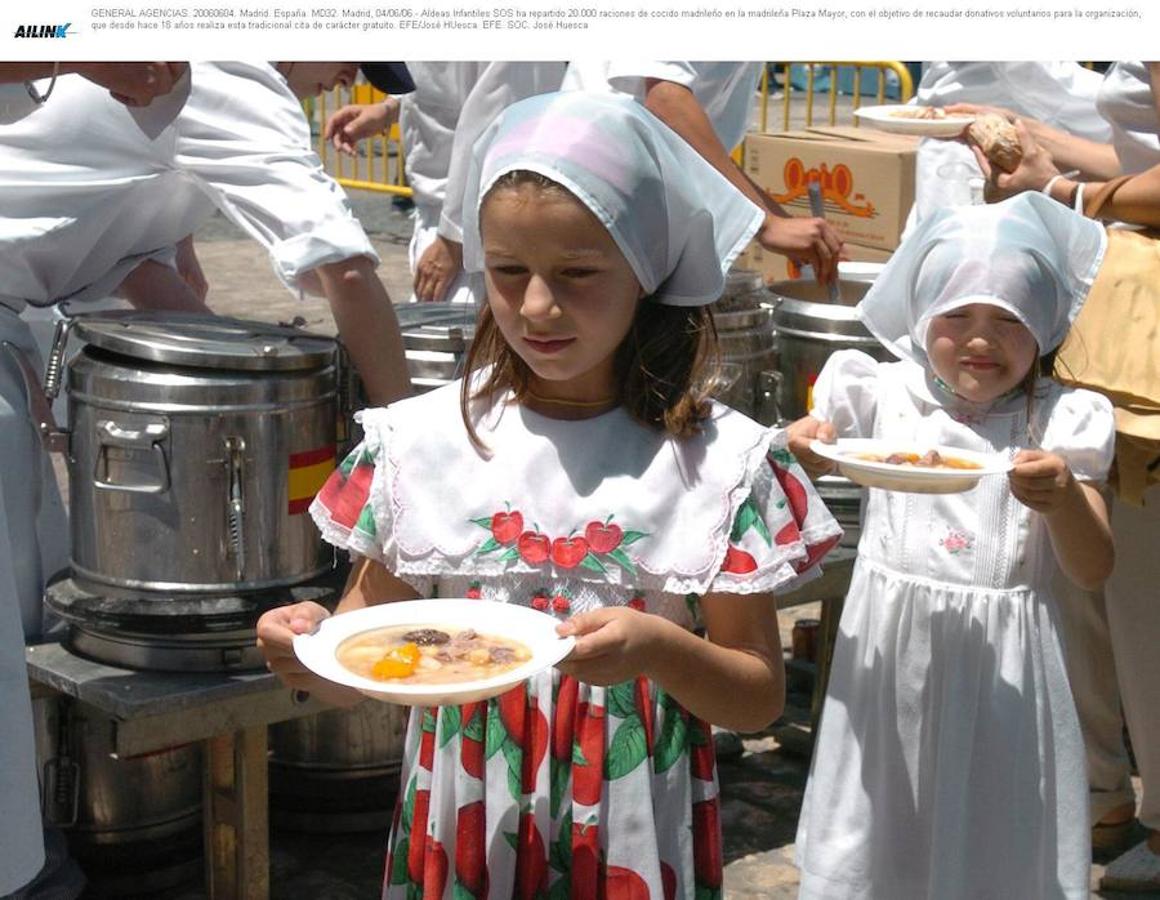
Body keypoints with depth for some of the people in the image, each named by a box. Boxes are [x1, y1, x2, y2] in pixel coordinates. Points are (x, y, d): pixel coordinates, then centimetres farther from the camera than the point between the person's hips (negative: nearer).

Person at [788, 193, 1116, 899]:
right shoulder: (883, 397, -1)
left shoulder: (1059, 424, -2)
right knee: (877, 834, 11)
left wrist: (1064, 498, -24)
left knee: (994, 834, 9)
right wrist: (802, 451, -18)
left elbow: (1093, 570, -4)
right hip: (890, 648, 1)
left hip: (1004, 665, -1)